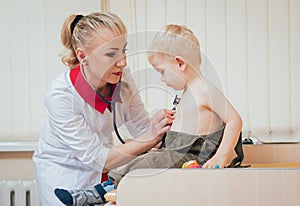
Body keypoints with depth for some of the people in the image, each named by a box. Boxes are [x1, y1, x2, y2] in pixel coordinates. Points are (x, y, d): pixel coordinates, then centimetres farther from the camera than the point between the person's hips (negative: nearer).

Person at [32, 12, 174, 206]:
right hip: (62, 167, -4)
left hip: (100, 167, 4)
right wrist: (150, 139, -36)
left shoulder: (122, 76, -17)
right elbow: (96, 159, -28)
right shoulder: (60, 95, -29)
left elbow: (143, 127, -6)